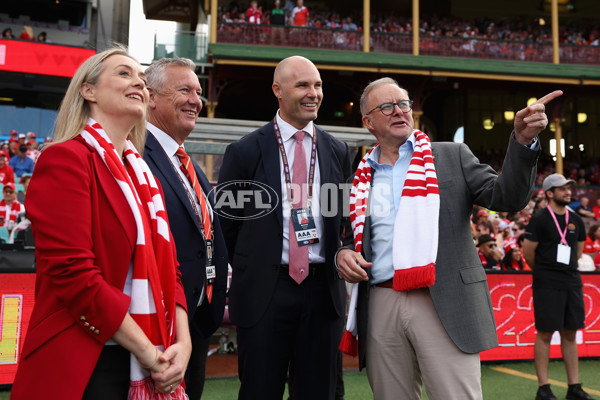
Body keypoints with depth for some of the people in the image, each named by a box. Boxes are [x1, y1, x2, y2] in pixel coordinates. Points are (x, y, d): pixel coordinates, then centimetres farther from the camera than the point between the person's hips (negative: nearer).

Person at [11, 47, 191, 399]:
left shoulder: (143, 175, 12)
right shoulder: (66, 159, -11)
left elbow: (167, 268, 10)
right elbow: (72, 273, -19)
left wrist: (182, 343, -5)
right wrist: (148, 352, -16)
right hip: (82, 369, -7)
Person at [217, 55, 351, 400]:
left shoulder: (338, 151, 9)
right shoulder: (245, 151, -1)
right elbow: (225, 222, 5)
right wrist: (247, 274, 6)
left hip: (323, 290, 3)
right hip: (265, 291, -2)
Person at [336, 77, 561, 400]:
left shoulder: (452, 156, 9)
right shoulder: (359, 178, 14)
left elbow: (507, 197, 0)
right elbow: (351, 238, 23)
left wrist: (523, 140, -13)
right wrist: (344, 254, 0)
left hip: (444, 305, -2)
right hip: (380, 308, 3)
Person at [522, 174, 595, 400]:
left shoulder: (576, 221, 12)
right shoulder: (540, 220, -7)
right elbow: (528, 253, -5)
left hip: (572, 283, 6)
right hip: (547, 285, -6)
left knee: (570, 334, 10)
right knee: (545, 334, -2)